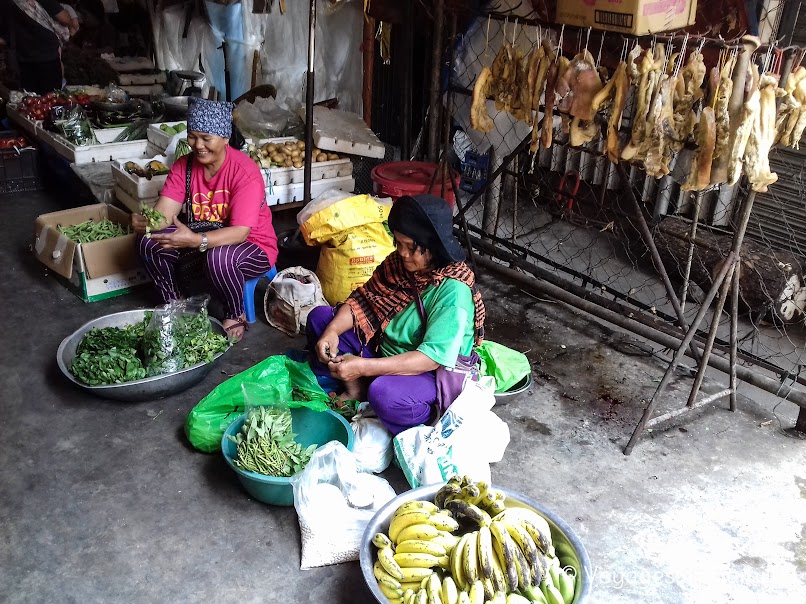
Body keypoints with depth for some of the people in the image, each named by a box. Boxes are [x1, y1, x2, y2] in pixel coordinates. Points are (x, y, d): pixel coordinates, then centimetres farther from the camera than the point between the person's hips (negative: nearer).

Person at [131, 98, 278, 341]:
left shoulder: (245, 171, -24)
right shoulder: (183, 166, -6)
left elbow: (240, 232, -31)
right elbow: (163, 213, -14)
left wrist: (195, 241, -46)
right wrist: (145, 222, -38)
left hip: (252, 247, -6)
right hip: (201, 242, 6)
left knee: (219, 257, -38)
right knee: (149, 242, -14)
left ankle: (236, 315, -9)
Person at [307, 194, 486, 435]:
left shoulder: (453, 290, -27)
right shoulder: (398, 262, -6)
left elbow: (434, 356, -32)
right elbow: (363, 299, 2)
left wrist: (364, 367, -37)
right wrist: (332, 331, -19)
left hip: (430, 373, -8)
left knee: (384, 394, -40)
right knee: (319, 317, 2)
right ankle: (355, 389, -7)